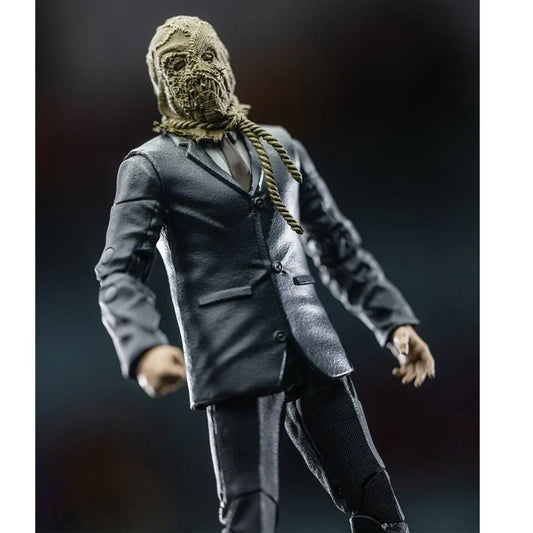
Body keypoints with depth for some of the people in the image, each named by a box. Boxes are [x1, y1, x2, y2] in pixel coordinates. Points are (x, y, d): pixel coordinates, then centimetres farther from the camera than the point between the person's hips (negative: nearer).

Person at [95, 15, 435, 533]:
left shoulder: (280, 147, 18)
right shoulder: (149, 166, 4)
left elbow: (336, 244, 22)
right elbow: (119, 273, -6)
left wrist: (395, 320, 14)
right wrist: (144, 348, -25)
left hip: (313, 350, 5)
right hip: (236, 363, -4)